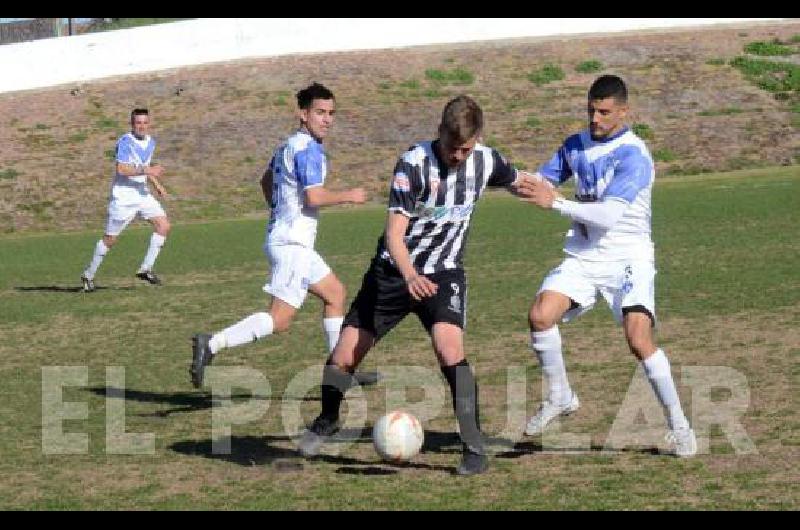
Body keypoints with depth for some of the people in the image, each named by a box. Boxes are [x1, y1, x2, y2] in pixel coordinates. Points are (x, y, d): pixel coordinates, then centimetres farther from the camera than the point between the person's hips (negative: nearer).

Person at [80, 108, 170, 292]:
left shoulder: (150, 142, 10)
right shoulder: (125, 142, -15)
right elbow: (121, 169, -26)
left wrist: (156, 184, 14)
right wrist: (146, 170, -29)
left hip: (142, 194, 7)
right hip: (123, 196, -7)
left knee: (164, 225, -9)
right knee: (110, 239, 0)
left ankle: (145, 269, -3)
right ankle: (88, 275, 17)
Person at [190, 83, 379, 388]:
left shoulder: (288, 145, 16)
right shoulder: (309, 148, -14)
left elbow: (266, 181, 30)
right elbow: (314, 196, -23)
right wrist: (349, 196, -8)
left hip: (282, 236, 11)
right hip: (293, 242, -11)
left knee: (335, 294, 20)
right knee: (280, 320, -15)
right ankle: (212, 344, -24)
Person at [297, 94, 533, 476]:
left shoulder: (485, 160, -7)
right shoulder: (414, 163, -21)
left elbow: (517, 182, 19)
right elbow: (394, 232, -28)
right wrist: (410, 275, -43)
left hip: (443, 272, 1)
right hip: (392, 271, -1)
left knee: (449, 348, -27)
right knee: (343, 357, -1)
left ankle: (474, 448, -17)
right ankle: (326, 422, 31)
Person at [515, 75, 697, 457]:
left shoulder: (633, 155, -15)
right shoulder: (576, 145, 7)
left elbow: (609, 214, -25)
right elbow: (541, 182, 13)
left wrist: (554, 202, -29)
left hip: (628, 258, -5)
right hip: (583, 257, 5)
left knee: (639, 340, -21)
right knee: (540, 315, -18)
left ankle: (678, 426, -3)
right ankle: (560, 398, 4)